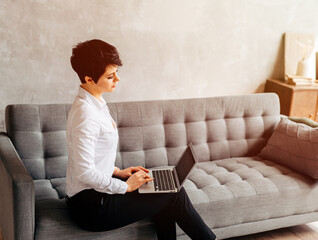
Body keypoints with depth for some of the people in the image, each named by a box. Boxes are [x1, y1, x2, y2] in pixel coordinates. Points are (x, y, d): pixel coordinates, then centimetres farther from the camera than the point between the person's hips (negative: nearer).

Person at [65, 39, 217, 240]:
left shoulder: (95, 103, 7)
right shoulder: (85, 113, -24)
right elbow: (85, 173, -27)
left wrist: (117, 172, 6)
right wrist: (126, 186, -15)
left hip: (95, 192, 9)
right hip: (91, 207, -9)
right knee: (175, 195, -5)